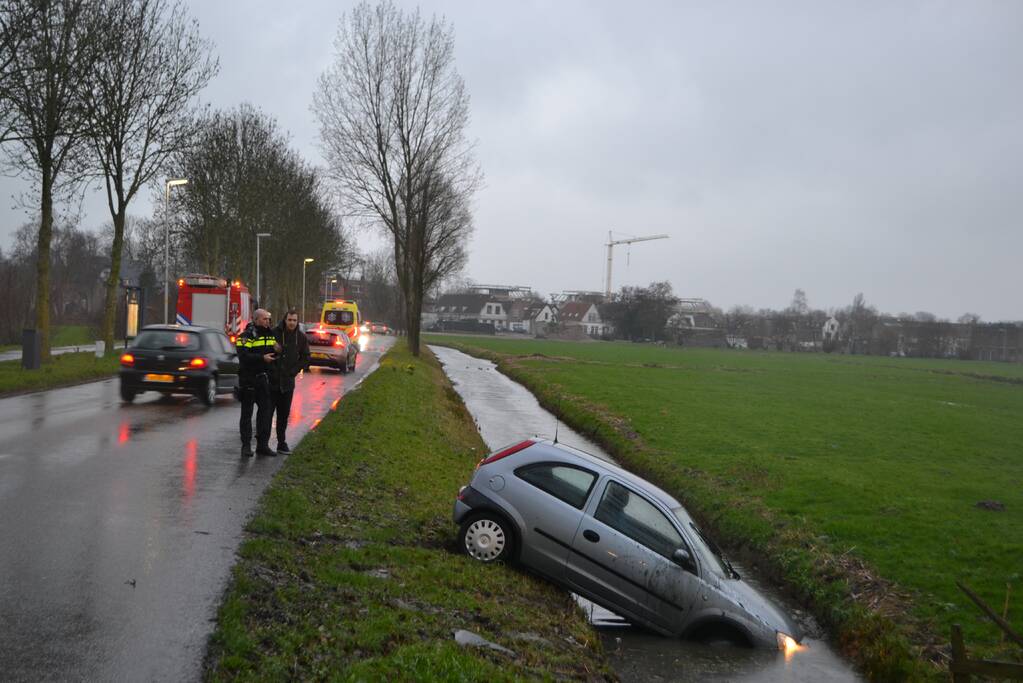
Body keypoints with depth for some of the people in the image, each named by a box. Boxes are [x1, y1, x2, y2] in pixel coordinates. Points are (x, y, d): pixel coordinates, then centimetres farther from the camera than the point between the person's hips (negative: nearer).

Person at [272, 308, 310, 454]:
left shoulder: (301, 337, 3)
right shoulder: (275, 333, -9)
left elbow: (305, 358, 10)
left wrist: (294, 370, 1)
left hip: (288, 381, 4)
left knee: (284, 414, 10)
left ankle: (282, 442, 18)